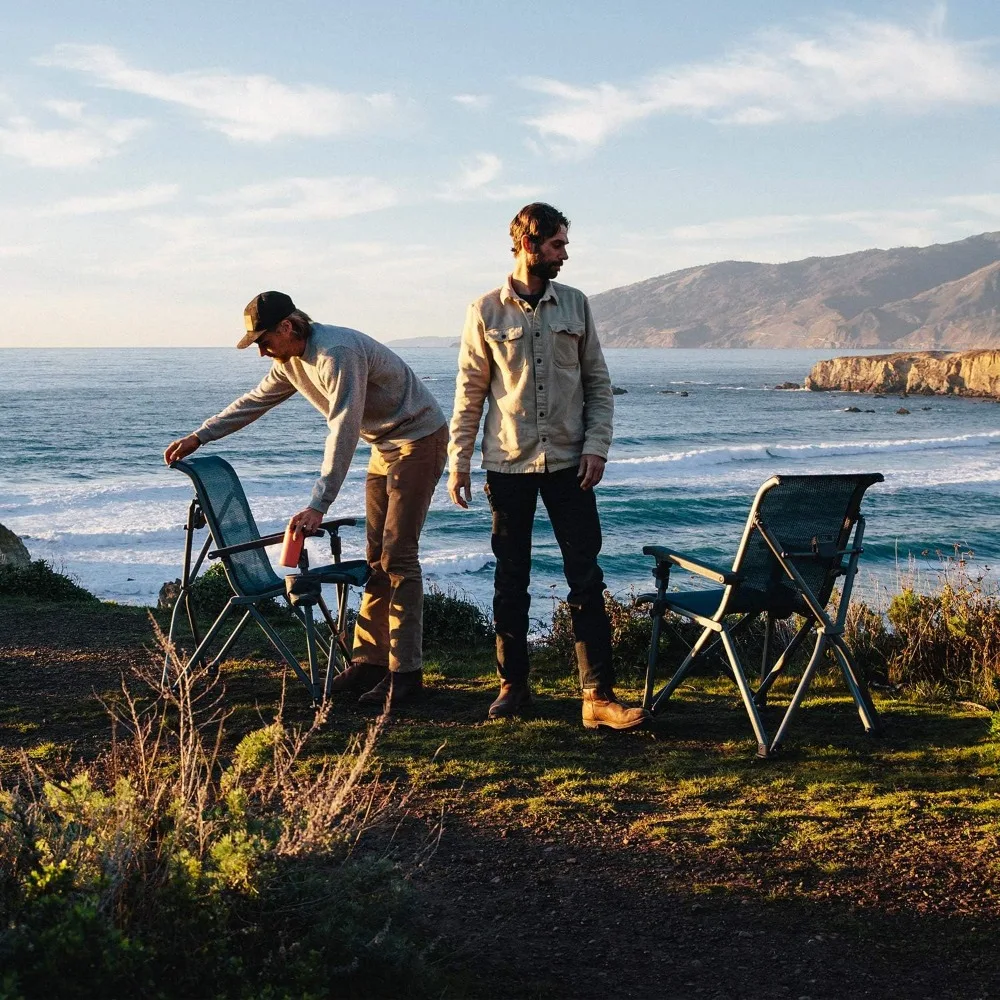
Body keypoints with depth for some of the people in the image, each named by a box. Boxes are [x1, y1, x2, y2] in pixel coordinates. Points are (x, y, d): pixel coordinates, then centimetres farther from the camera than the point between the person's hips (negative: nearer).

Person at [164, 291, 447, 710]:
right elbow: (255, 401, 18)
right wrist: (198, 436, 15)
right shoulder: (290, 361, 3)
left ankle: (405, 671, -13)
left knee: (398, 555, -14)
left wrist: (317, 506, -39)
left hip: (418, 439, -10)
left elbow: (343, 432, -34)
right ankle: (370, 659, 12)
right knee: (377, 556, 8)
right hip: (385, 445, 10)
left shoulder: (338, 353, -28)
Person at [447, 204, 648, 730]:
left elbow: (598, 383, 8)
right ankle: (513, 685, 21)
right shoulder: (486, 311, 0)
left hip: (568, 463, 1)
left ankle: (599, 696, -2)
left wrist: (597, 445, -4)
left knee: (587, 579, -3)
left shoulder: (575, 304, 5)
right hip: (508, 464, -1)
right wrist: (458, 460, -1)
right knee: (510, 580, 8)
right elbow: (470, 391, 2)